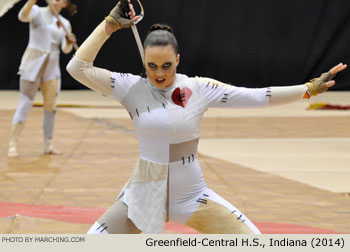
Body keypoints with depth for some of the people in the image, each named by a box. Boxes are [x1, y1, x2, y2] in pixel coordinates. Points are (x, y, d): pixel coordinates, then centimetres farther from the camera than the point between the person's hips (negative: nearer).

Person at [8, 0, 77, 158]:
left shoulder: (64, 23, 11)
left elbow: (66, 49, 4)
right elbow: (23, 16, -24)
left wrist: (70, 41, -18)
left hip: (52, 67, 5)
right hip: (33, 64, -5)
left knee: (50, 107, 6)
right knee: (25, 104, -9)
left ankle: (48, 145, 16)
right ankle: (13, 145, -9)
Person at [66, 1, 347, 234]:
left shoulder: (199, 88, -7)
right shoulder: (132, 88, -9)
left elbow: (256, 96, -5)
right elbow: (78, 68, -16)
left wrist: (310, 88, -8)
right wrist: (110, 24, -18)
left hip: (192, 196, 1)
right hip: (144, 197, 0)